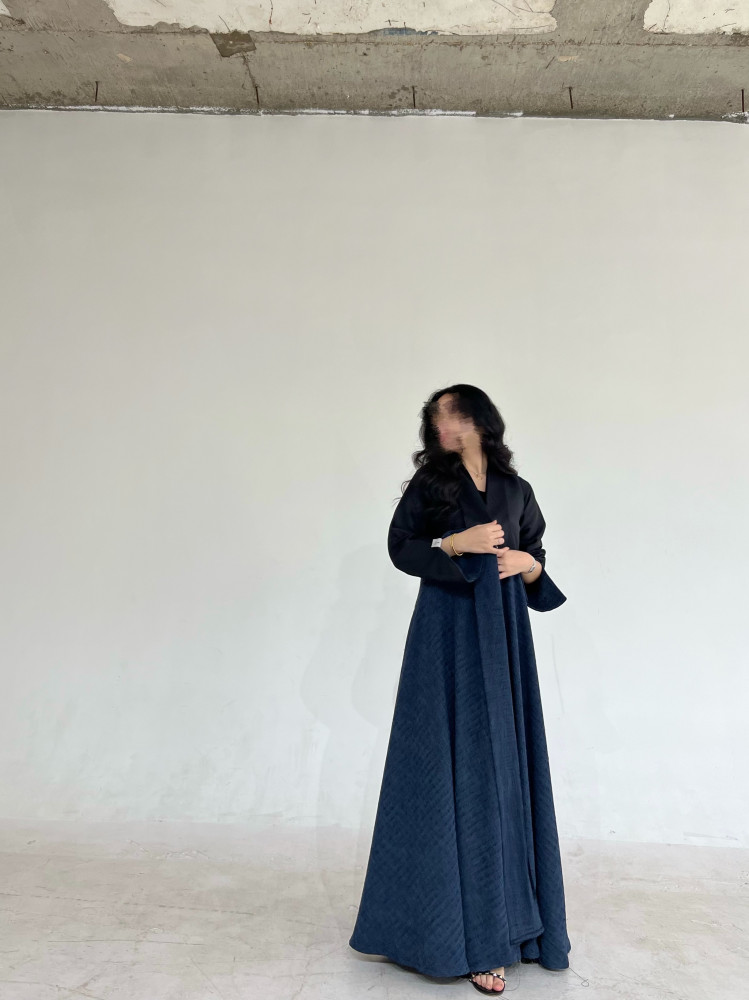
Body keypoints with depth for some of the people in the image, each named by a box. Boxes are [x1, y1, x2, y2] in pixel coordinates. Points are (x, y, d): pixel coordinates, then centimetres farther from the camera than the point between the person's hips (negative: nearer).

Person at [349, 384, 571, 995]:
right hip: (451, 635, -3)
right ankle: (468, 931, 7)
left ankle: (510, 908, 25)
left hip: (504, 633, 4)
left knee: (507, 763, 8)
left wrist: (530, 564, -6)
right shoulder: (429, 482, 3)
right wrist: (457, 544, -15)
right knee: (461, 768, -3)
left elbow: (538, 553, 17)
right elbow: (400, 546, -2)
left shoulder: (516, 489, 11)